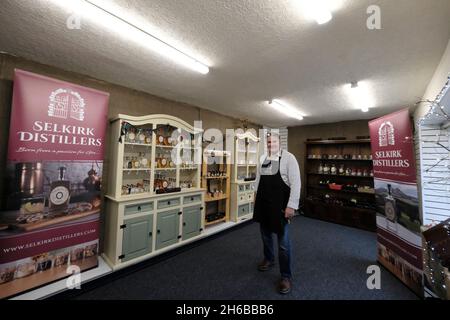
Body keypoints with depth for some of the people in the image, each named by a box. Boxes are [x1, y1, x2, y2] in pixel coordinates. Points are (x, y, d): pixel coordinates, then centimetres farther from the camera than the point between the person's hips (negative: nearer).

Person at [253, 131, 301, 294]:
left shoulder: (288, 158, -11)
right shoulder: (263, 158, 7)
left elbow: (295, 183, -15)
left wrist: (291, 206, -19)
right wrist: (257, 197, 17)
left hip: (280, 205, -6)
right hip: (263, 204, 6)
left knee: (283, 242, 5)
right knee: (265, 235, 22)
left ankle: (286, 276, 24)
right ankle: (269, 259, 47)